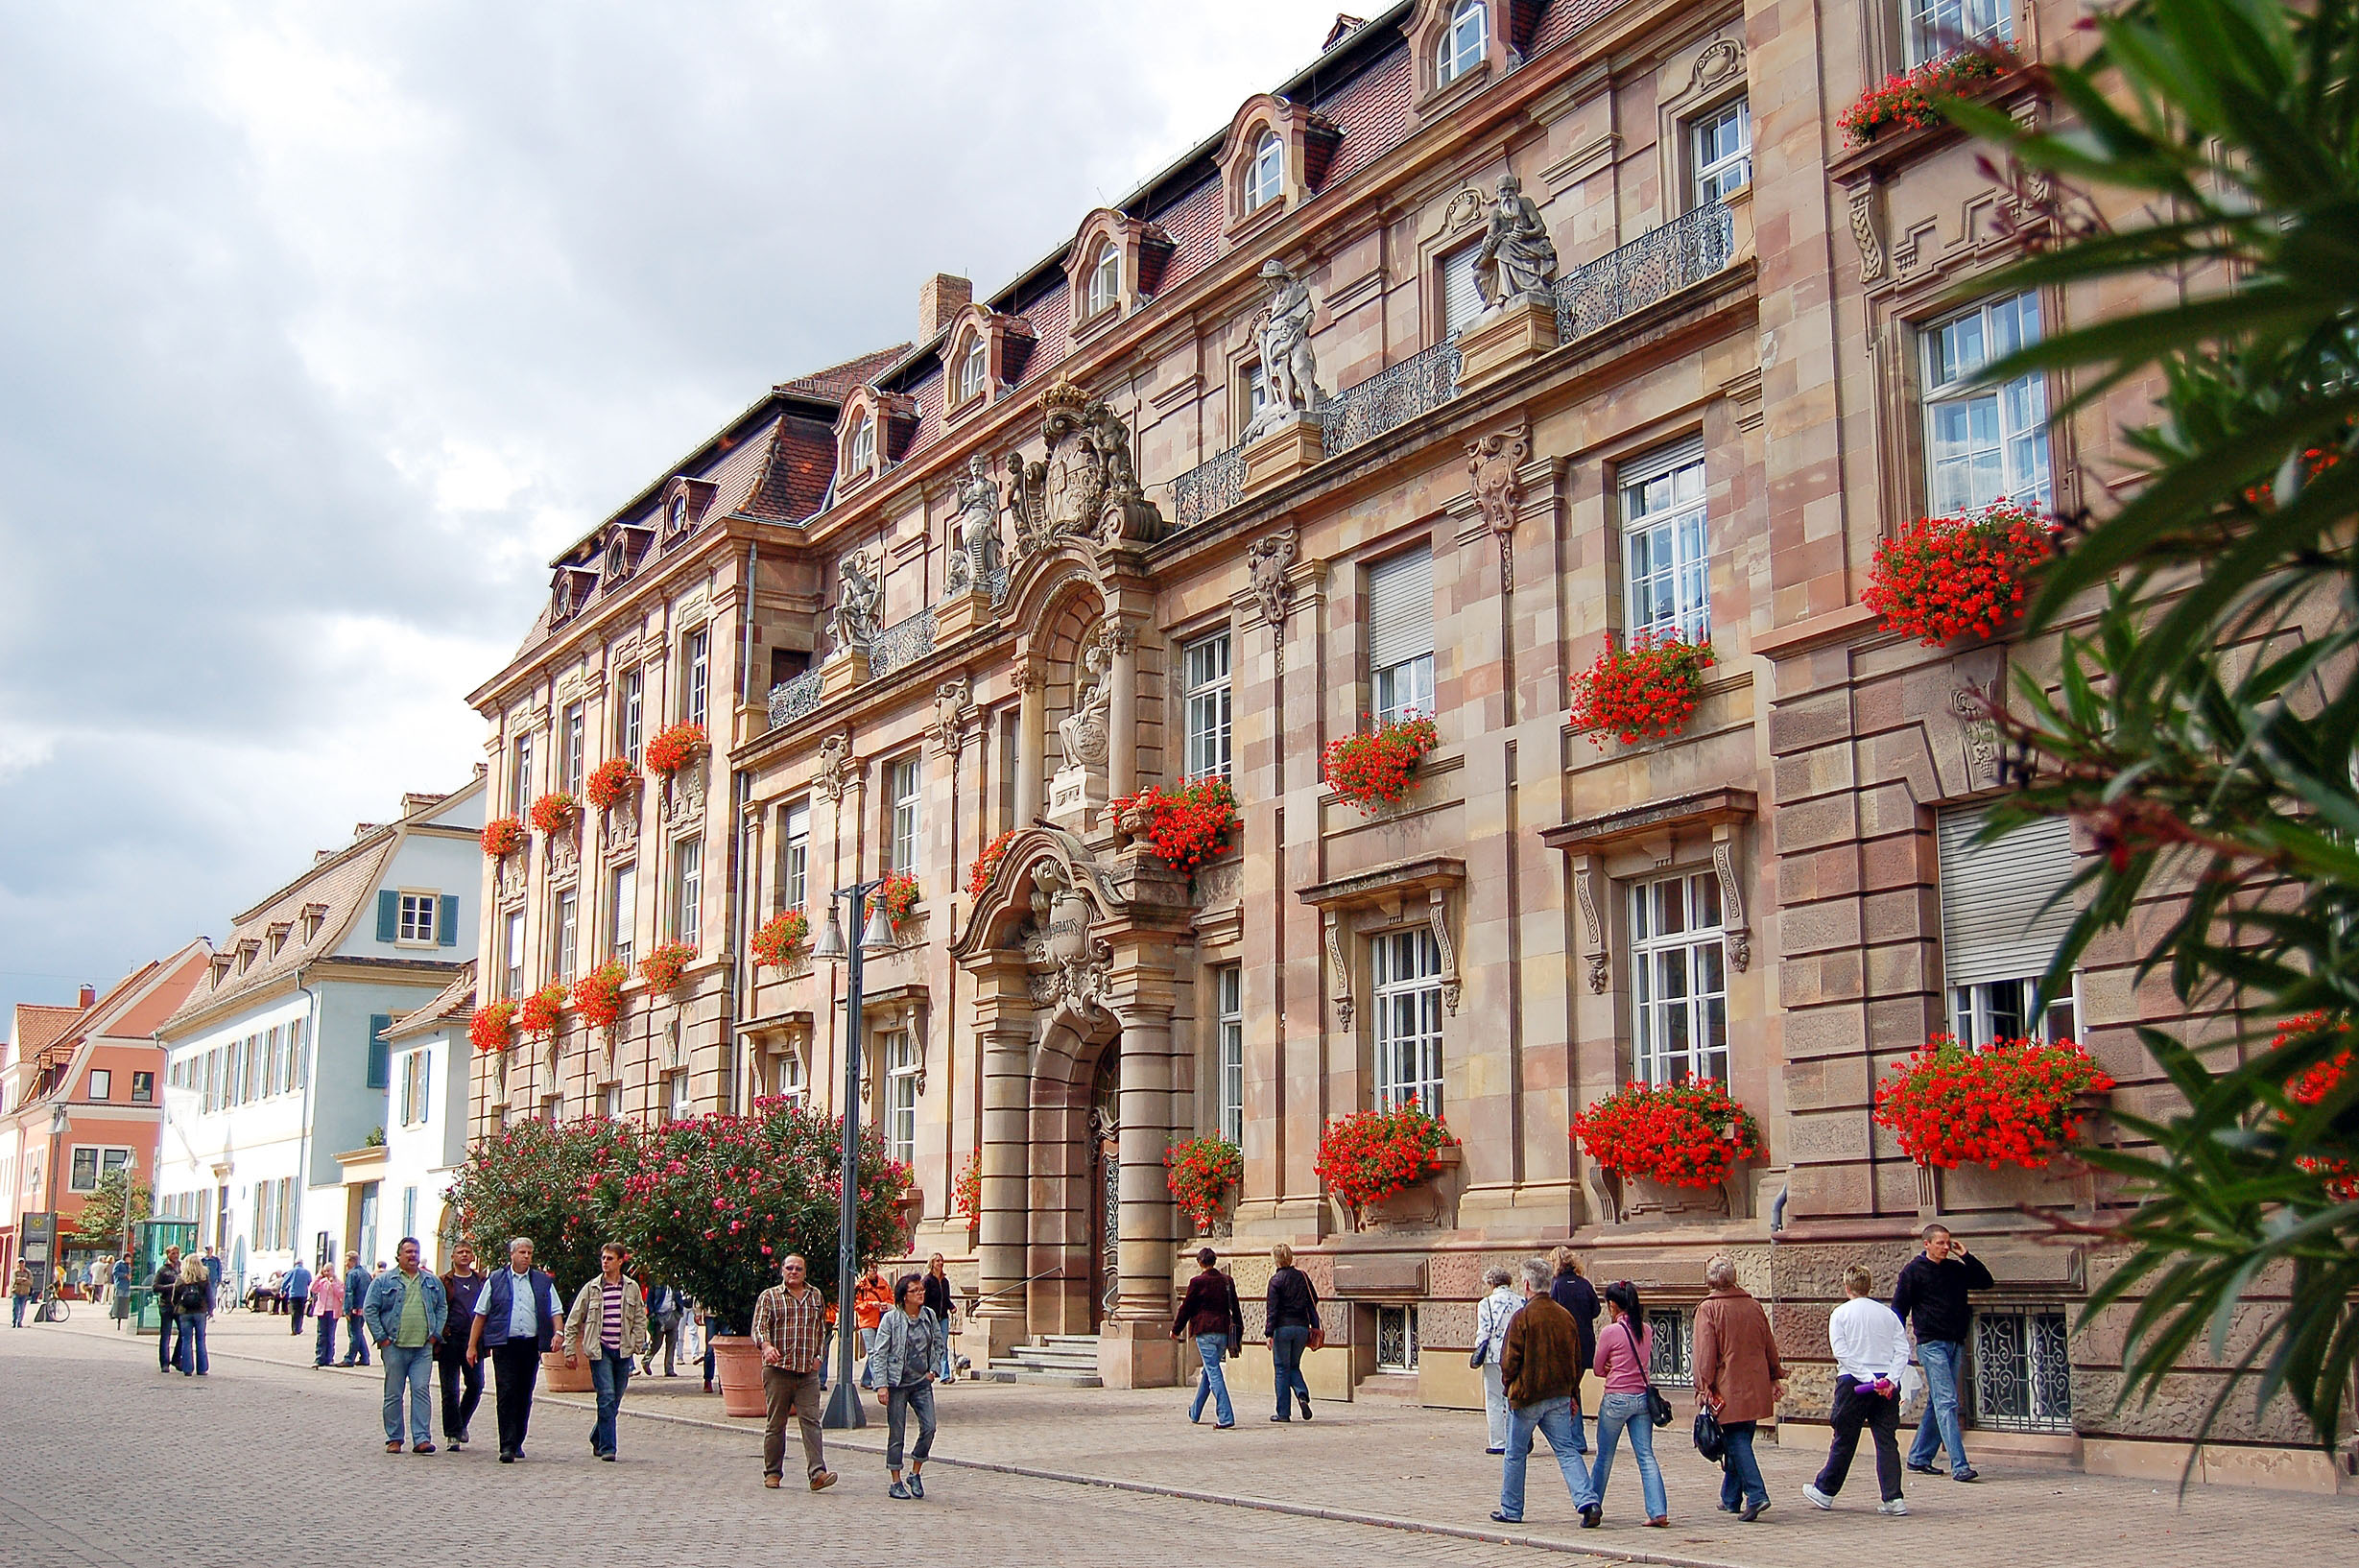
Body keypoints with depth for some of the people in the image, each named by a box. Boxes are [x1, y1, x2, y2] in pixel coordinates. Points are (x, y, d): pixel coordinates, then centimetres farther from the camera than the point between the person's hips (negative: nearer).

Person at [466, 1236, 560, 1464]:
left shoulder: (544, 1282, 12)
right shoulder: (495, 1281, 9)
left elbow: (555, 1312, 10)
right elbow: (480, 1315, 9)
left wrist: (557, 1333, -10)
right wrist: (472, 1346, 4)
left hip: (531, 1345, 2)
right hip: (504, 1344, -2)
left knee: (524, 1396, 7)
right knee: (506, 1394, -10)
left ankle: (517, 1443, 18)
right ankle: (507, 1446, -12)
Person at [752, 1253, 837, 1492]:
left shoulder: (816, 1296, 15)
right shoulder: (769, 1296, 4)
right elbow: (759, 1327, -7)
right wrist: (766, 1346, -27)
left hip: (808, 1372, 2)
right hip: (777, 1370, -2)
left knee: (811, 1421, -7)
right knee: (775, 1423, 4)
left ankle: (817, 1473, -13)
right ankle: (772, 1472, 16)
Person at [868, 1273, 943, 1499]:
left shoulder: (929, 1316, 5)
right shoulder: (891, 1319, -7)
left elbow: (938, 1343, 20)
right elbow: (879, 1353, -7)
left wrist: (934, 1369, 9)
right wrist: (881, 1385, -14)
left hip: (922, 1382, 4)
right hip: (897, 1383, -4)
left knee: (929, 1427, -7)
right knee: (897, 1433, 1)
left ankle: (915, 1474, 11)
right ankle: (896, 1482, 11)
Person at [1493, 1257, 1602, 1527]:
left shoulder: (1522, 1318, -13)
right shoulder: (1566, 1316, 4)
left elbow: (1509, 1361, -12)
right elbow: (1577, 1360, 11)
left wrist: (1510, 1384, 7)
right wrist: (1571, 1393, 19)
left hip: (1527, 1395, -5)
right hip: (1559, 1397, 5)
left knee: (1515, 1454, 9)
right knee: (1567, 1450, 5)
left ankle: (1511, 1510, 17)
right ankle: (1587, 1500, -13)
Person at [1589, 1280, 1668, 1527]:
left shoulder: (1611, 1332, -12)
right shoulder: (1646, 1330, 4)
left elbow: (1597, 1369, -2)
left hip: (1617, 1398, -5)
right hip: (1642, 1397, 5)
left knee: (1604, 1456, 11)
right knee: (1646, 1455, 2)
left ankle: (1592, 1505, 24)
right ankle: (1658, 1511, -9)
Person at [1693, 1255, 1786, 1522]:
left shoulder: (1709, 1309, -7)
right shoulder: (1754, 1306, 9)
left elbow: (1705, 1352, -12)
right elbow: (1770, 1345, 16)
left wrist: (1703, 1387, -11)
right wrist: (1776, 1377, 26)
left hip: (1728, 1389, -5)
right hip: (1755, 1389, 6)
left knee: (1737, 1442, -5)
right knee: (1740, 1441, 14)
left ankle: (1756, 1495, -20)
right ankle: (1731, 1498, 21)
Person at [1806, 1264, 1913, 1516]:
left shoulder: (1841, 1313, 1)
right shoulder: (1888, 1314, 10)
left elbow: (1842, 1352, -10)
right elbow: (1902, 1349, 0)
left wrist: (1868, 1378, -14)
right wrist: (1890, 1378, -9)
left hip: (1853, 1382, -2)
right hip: (1887, 1385, 3)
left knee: (1844, 1440, 7)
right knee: (1887, 1441, 5)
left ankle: (1824, 1491, 19)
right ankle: (1893, 1498, 0)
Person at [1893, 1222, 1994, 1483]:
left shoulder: (1956, 1268, 14)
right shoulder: (1913, 1271, -2)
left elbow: (1986, 1282, 15)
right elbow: (1898, 1309, -2)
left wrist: (1967, 1257, 3)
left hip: (1956, 1343, 6)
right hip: (1931, 1344, -6)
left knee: (1938, 1403, 11)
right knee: (1947, 1402, -13)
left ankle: (1918, 1458, 22)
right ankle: (1959, 1466, -19)